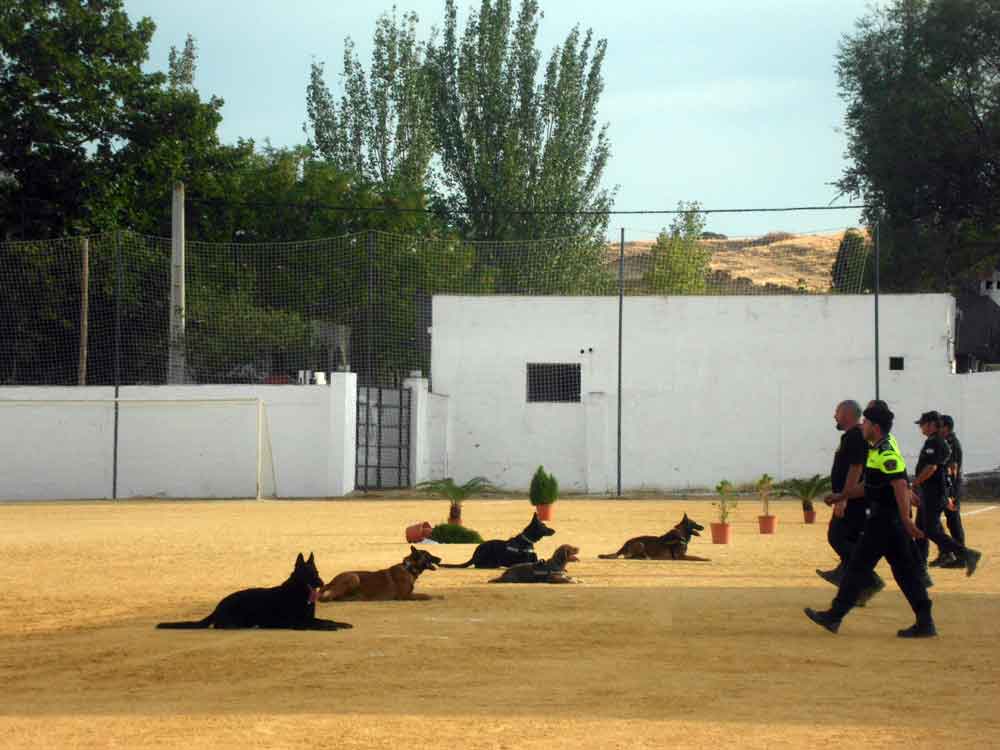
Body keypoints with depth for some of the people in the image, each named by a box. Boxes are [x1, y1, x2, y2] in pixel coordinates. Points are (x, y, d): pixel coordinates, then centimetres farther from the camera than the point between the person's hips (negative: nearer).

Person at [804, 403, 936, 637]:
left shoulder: (886, 453, -17)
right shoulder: (879, 451, 16)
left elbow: (900, 485, -26)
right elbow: (869, 487, 26)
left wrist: (906, 520, -30)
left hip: (885, 520, -10)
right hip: (888, 519, 10)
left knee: (859, 566, -2)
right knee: (904, 570, 8)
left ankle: (835, 616, 4)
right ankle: (925, 622, 6)